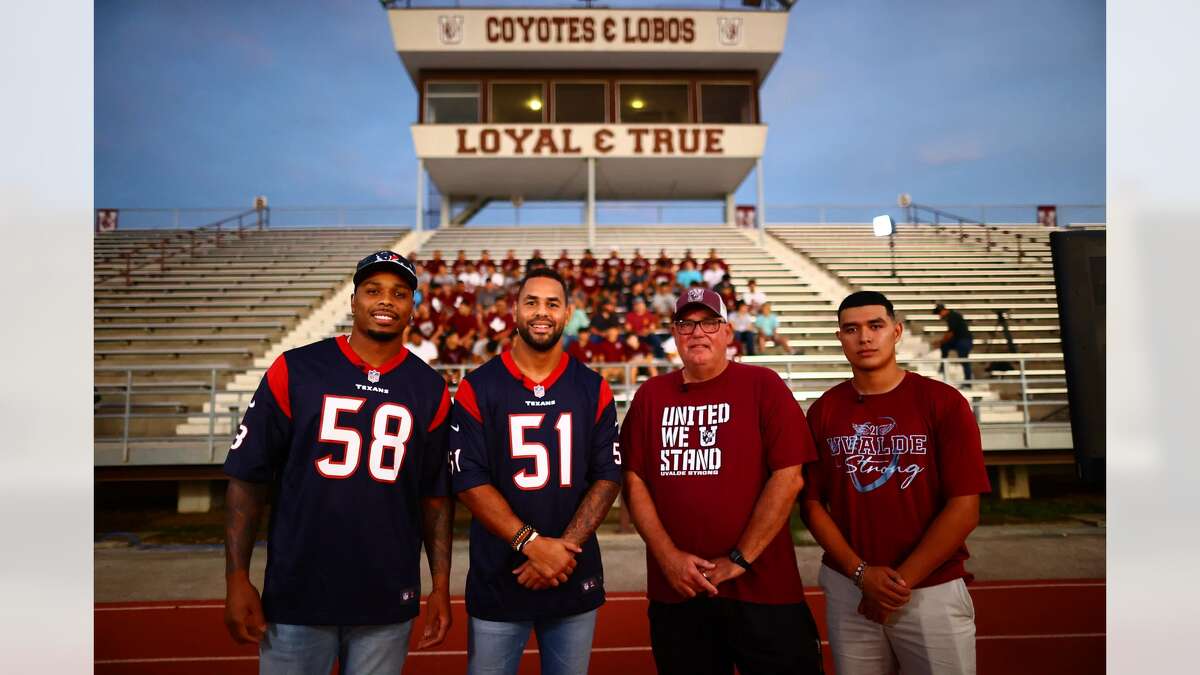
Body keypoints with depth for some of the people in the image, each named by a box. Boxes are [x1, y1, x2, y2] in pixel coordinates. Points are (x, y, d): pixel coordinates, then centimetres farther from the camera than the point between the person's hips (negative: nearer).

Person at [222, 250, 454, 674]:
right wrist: (237, 578, -6)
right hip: (296, 595, -1)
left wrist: (441, 586, 2)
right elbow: (248, 478, -2)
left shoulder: (430, 390, 1)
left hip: (388, 603, 2)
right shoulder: (295, 370, -4)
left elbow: (435, 495, 4)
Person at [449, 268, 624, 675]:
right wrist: (533, 544, -18)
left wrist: (565, 547, -14)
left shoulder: (594, 390, 2)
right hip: (497, 581, -1)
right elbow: (469, 481, -9)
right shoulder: (478, 389, -4)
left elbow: (608, 477, -2)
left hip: (575, 579, 2)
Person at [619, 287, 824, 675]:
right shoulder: (650, 395, 6)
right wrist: (668, 556, -7)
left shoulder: (762, 386, -3)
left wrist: (739, 560, -11)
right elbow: (633, 481, 3)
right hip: (674, 591, 3)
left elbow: (788, 478, -9)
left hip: (763, 589, -2)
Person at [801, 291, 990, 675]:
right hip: (848, 588, 2)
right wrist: (861, 572, -10)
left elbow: (964, 508, -10)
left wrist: (901, 581, -12)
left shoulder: (943, 402, -6)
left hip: (933, 590, -2)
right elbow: (812, 503, 2)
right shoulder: (823, 411, 1)